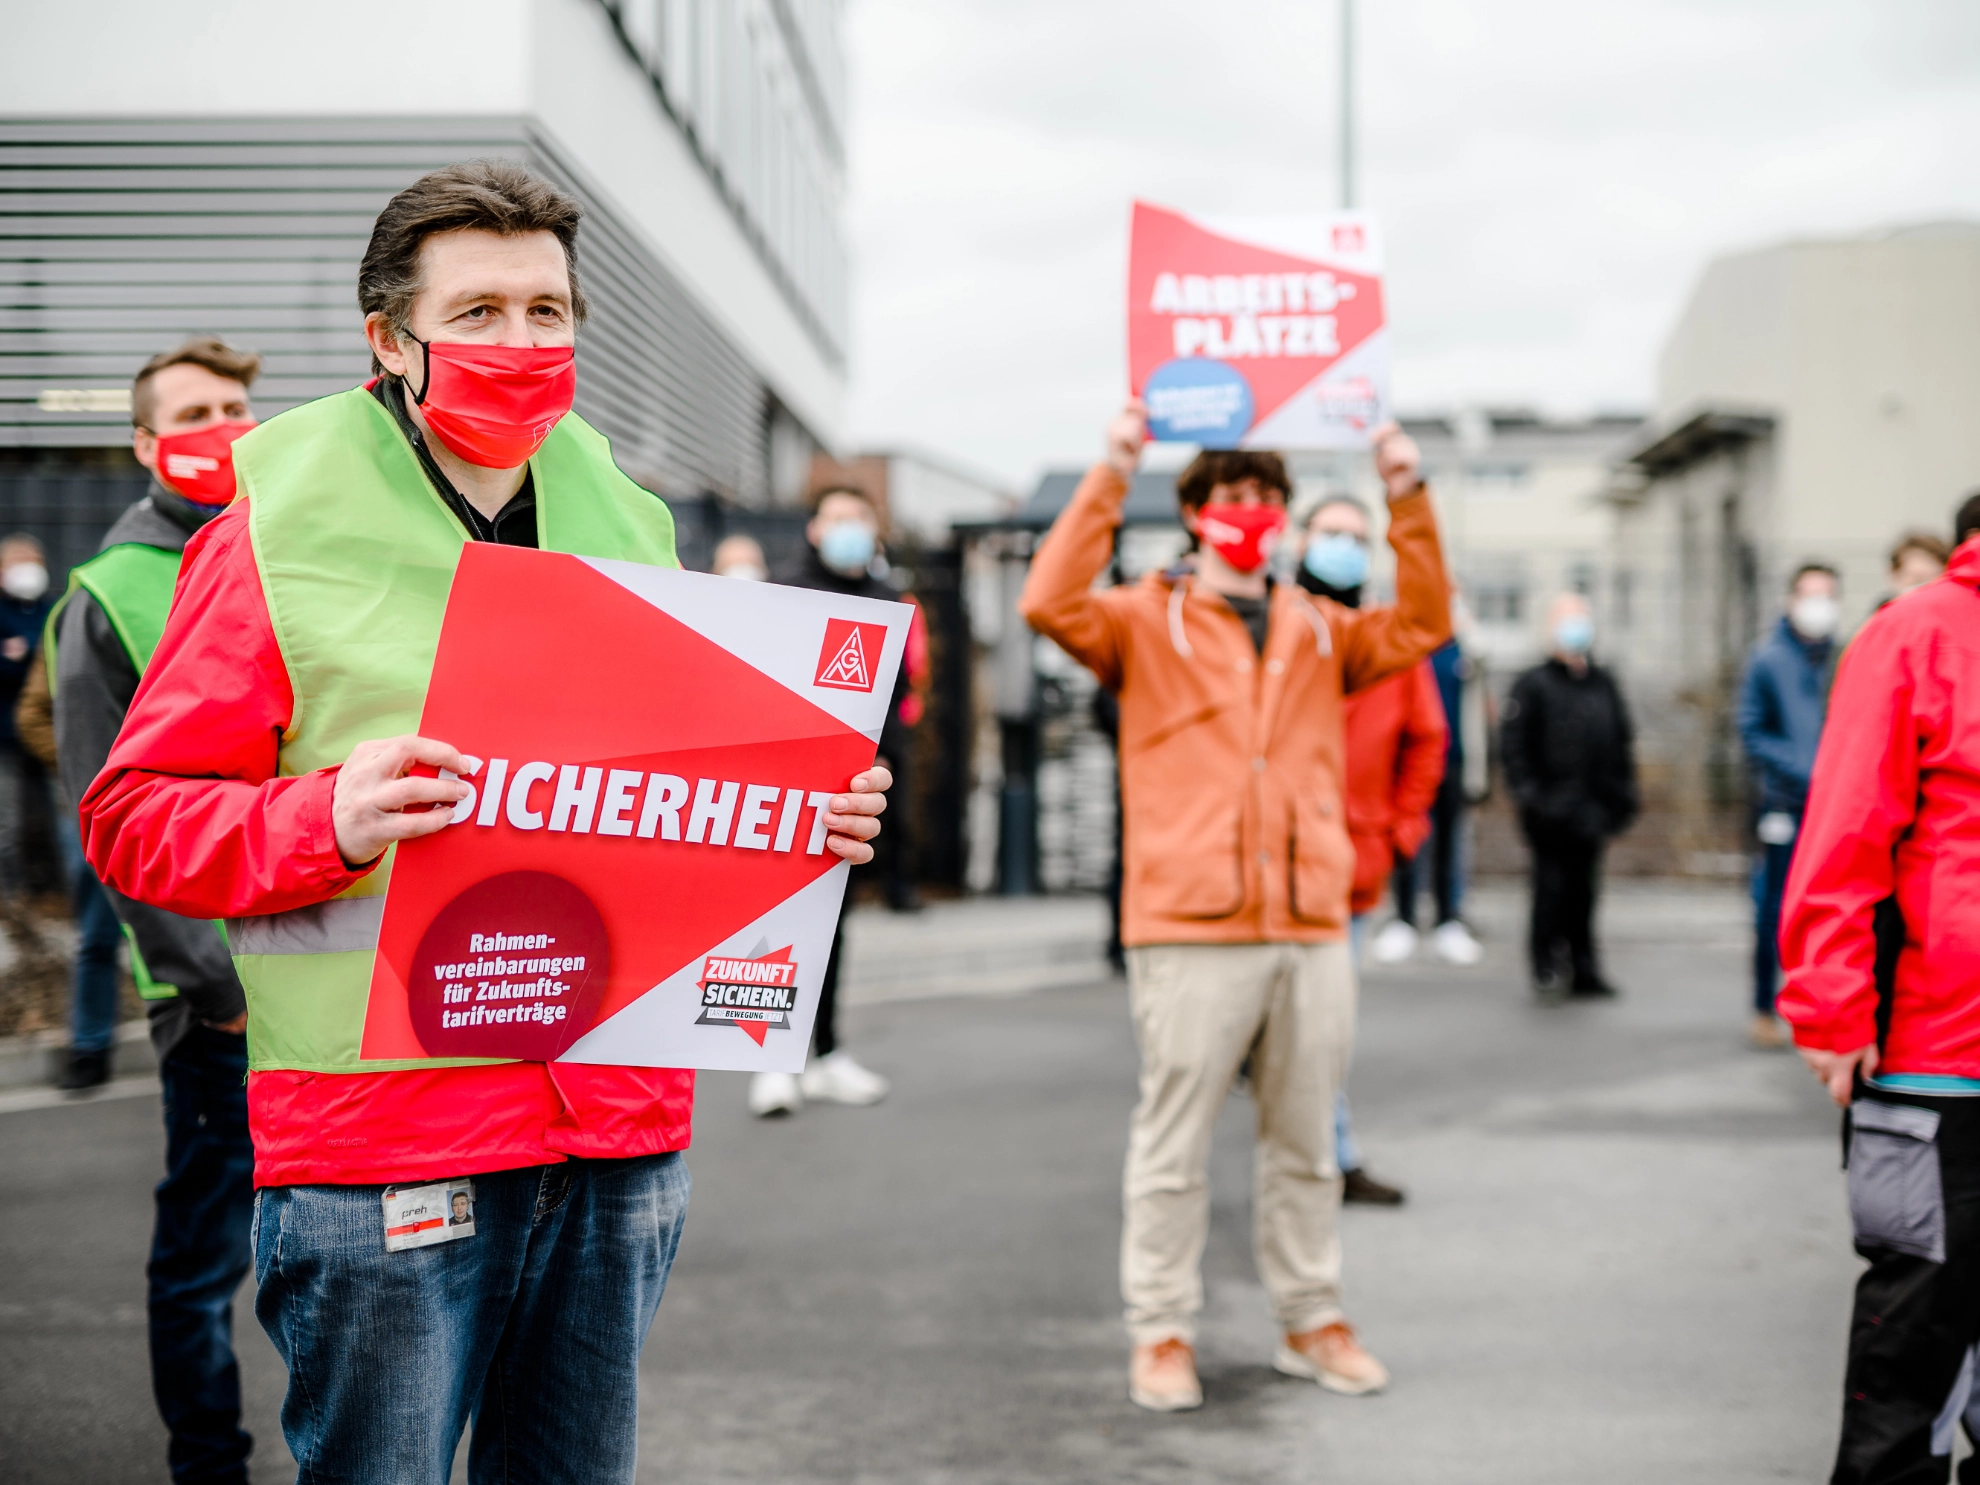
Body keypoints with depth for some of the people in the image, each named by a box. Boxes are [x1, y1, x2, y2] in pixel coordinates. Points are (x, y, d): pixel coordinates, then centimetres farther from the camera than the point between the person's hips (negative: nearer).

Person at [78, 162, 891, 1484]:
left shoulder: (629, 524, 14)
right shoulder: (281, 532, -3)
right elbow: (132, 814, -5)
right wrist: (330, 821, -22)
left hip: (624, 1125, 5)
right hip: (376, 1134, -5)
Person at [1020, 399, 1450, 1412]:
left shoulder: (1320, 634, 17)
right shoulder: (1146, 624, 5)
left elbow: (1420, 626, 6)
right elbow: (1052, 604, -11)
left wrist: (1407, 499, -3)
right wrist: (1111, 476, -15)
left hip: (1312, 929, 4)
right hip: (1189, 929, -4)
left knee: (1304, 1141, 12)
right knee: (1174, 1142, -1)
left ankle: (1310, 1319, 22)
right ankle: (1162, 1331, 8)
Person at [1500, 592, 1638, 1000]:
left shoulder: (1604, 685, 14)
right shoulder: (1533, 684, -1)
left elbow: (1623, 741, 19)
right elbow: (1513, 741, -5)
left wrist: (1623, 791, 12)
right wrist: (1526, 789, -12)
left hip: (1592, 808, 5)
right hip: (1551, 809, -5)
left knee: (1584, 888, 8)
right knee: (1551, 885, -6)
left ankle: (1584, 970, 13)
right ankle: (1545, 967, 0)